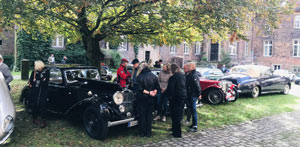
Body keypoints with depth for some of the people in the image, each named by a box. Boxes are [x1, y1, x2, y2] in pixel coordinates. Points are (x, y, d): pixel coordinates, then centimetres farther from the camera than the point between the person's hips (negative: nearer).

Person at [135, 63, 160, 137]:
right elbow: (157, 88, 2)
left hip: (142, 98, -4)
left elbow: (140, 89, -18)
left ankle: (142, 132, 13)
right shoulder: (154, 76, 3)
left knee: (142, 115, 7)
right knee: (149, 115, 12)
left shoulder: (139, 76, -11)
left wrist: (148, 92, -14)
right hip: (151, 99, 4)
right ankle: (148, 132, 17)